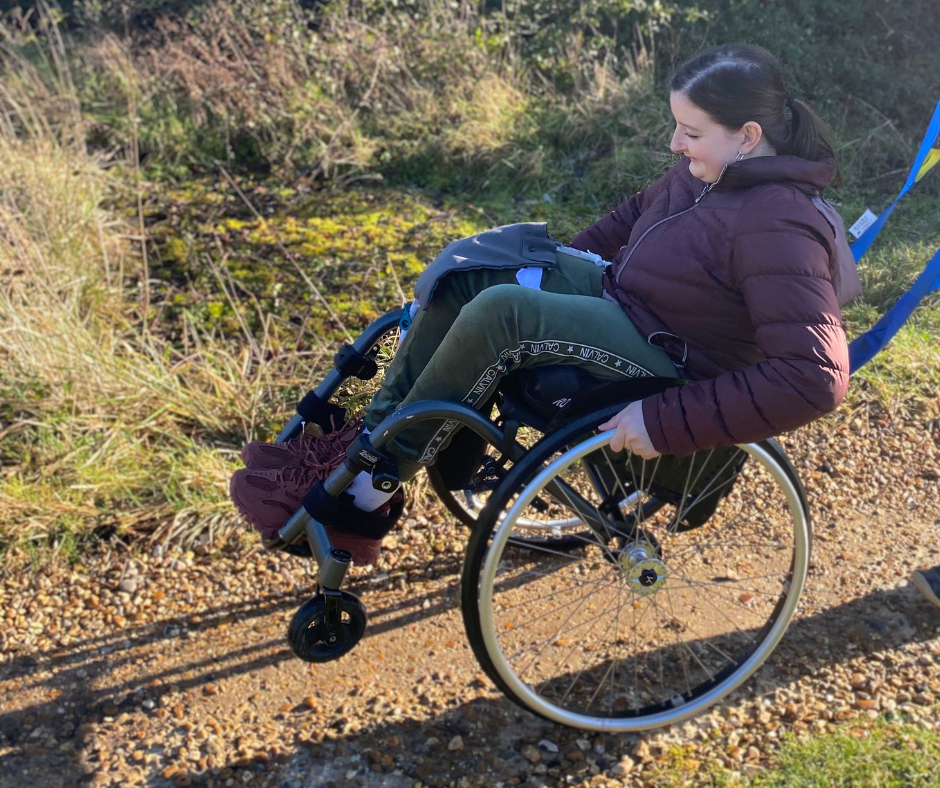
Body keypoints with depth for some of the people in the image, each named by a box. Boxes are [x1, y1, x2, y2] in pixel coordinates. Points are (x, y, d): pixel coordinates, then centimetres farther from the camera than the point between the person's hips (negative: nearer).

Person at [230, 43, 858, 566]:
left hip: (669, 372, -9)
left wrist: (665, 424, -32)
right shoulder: (714, 169, 2)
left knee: (499, 310, -28)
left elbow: (815, 378, -31)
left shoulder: (778, 228, -25)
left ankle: (369, 491, -13)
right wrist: (572, 257, 17)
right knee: (466, 270, 0)